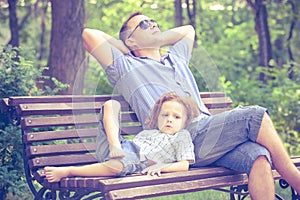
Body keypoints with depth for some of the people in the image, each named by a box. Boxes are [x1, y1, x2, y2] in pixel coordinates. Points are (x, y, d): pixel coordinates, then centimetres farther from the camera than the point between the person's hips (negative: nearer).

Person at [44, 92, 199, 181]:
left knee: (117, 166, -47)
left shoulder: (182, 137, 15)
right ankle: (114, 143, -19)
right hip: (121, 149, 6)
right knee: (111, 104, 7)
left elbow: (184, 165, 2)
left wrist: (161, 167, -13)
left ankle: (66, 171, -38)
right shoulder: (147, 132, 35)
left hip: (138, 161, -6)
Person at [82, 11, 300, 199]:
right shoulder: (126, 68, 16)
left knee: (259, 156, -26)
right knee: (255, 116, -23)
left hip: (210, 134, 6)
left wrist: (155, 41, 40)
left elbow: (188, 29, 52)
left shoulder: (177, 59, 36)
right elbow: (89, 34, 8)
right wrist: (125, 50, 21)